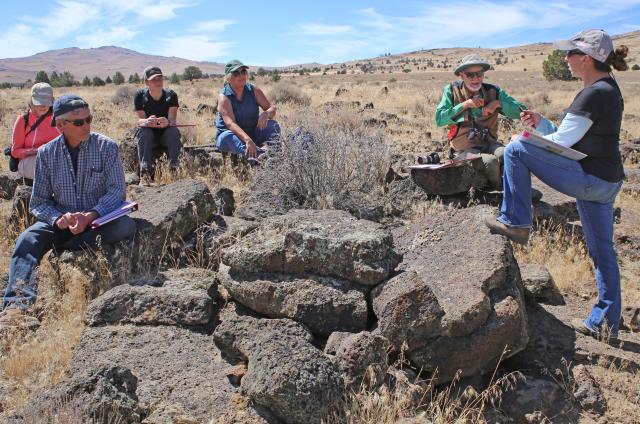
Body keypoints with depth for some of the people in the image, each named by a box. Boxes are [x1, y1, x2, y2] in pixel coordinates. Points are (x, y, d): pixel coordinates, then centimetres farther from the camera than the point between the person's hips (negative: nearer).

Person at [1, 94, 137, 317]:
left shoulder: (107, 147, -3)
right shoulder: (46, 153, 3)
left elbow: (117, 190, -9)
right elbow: (38, 202, 2)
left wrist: (91, 216, -26)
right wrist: (58, 219, -20)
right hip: (61, 222, 2)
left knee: (126, 225, -32)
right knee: (27, 240, -26)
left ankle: (64, 250, -31)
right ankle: (18, 300, -39)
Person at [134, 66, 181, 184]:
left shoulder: (171, 95, -8)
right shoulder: (140, 95, -7)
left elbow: (172, 120, -20)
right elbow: (140, 120, -18)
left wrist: (167, 122, -46)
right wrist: (148, 122, -43)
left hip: (166, 136, 0)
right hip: (149, 136, 0)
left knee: (174, 131, -30)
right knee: (144, 132, -31)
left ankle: (174, 169, -33)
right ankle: (145, 172, -39)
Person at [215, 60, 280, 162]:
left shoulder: (253, 90, -2)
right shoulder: (223, 97, -15)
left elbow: (272, 108, -2)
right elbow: (230, 123, -29)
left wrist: (266, 114, -29)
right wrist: (247, 140, -46)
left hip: (253, 133, 4)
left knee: (272, 124, -19)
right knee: (226, 137, -37)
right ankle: (258, 154, -61)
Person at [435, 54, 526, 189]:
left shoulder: (493, 91, 6)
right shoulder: (452, 90, 1)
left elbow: (521, 111, 0)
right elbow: (439, 119, -12)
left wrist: (499, 104, -13)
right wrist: (464, 105, -16)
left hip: (489, 144, 3)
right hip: (464, 149, -2)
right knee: (490, 161, -30)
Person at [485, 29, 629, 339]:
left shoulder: (594, 94, -17)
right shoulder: (608, 90, 15)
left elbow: (562, 141, -16)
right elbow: (570, 137, 17)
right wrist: (541, 123, 5)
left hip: (589, 179, -10)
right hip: (606, 182, 10)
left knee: (516, 150, -10)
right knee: (602, 251, 15)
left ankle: (515, 223, -2)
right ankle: (605, 322, 25)